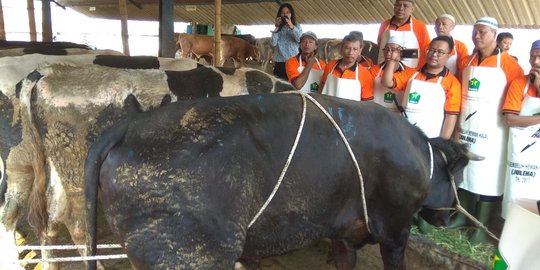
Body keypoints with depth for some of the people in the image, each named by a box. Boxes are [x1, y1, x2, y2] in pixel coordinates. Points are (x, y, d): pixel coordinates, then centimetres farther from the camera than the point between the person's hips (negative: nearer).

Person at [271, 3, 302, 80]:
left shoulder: (297, 26, 6)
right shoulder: (278, 28, 8)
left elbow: (300, 40, -13)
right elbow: (273, 43, -4)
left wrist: (291, 26, -24)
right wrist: (277, 28, -10)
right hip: (279, 62, 1)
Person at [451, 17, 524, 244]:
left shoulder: (508, 64, -7)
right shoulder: (465, 62, 8)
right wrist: (455, 119, 12)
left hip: (491, 131, -5)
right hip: (465, 127, 5)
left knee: (486, 177, 0)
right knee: (463, 171, 11)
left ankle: (481, 226, 9)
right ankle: (462, 215, 25)